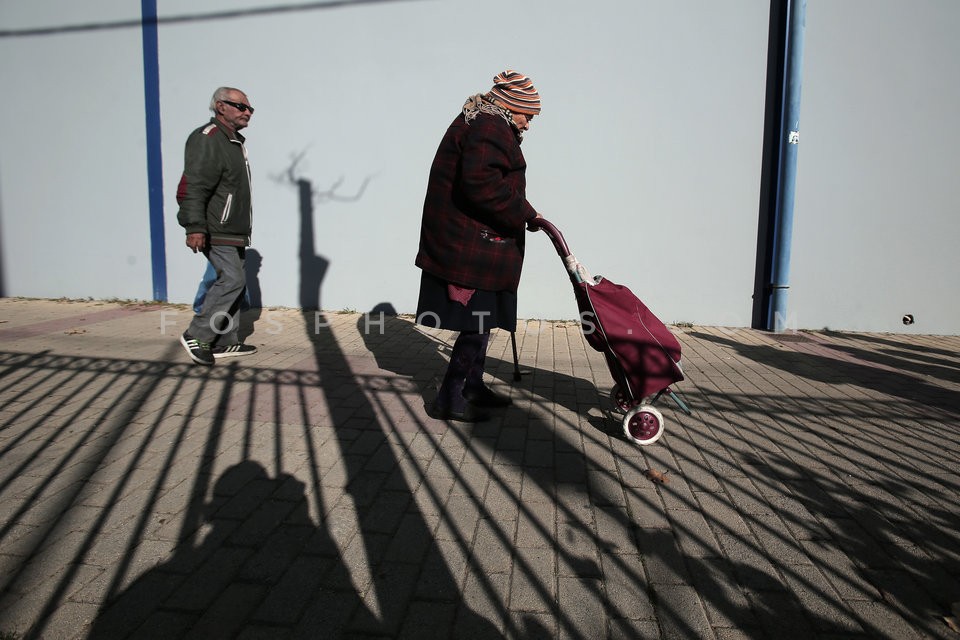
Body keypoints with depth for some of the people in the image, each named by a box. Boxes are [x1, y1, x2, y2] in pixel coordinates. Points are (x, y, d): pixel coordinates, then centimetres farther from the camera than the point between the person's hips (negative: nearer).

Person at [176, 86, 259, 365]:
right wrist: (195, 227, -30)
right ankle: (196, 335, -6)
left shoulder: (234, 141, 20)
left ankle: (226, 342, 17)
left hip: (233, 231, 10)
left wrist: (242, 230, 27)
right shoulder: (207, 140, -13)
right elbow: (194, 187, -22)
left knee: (232, 282, 10)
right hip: (214, 231, -10)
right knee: (232, 279, -15)